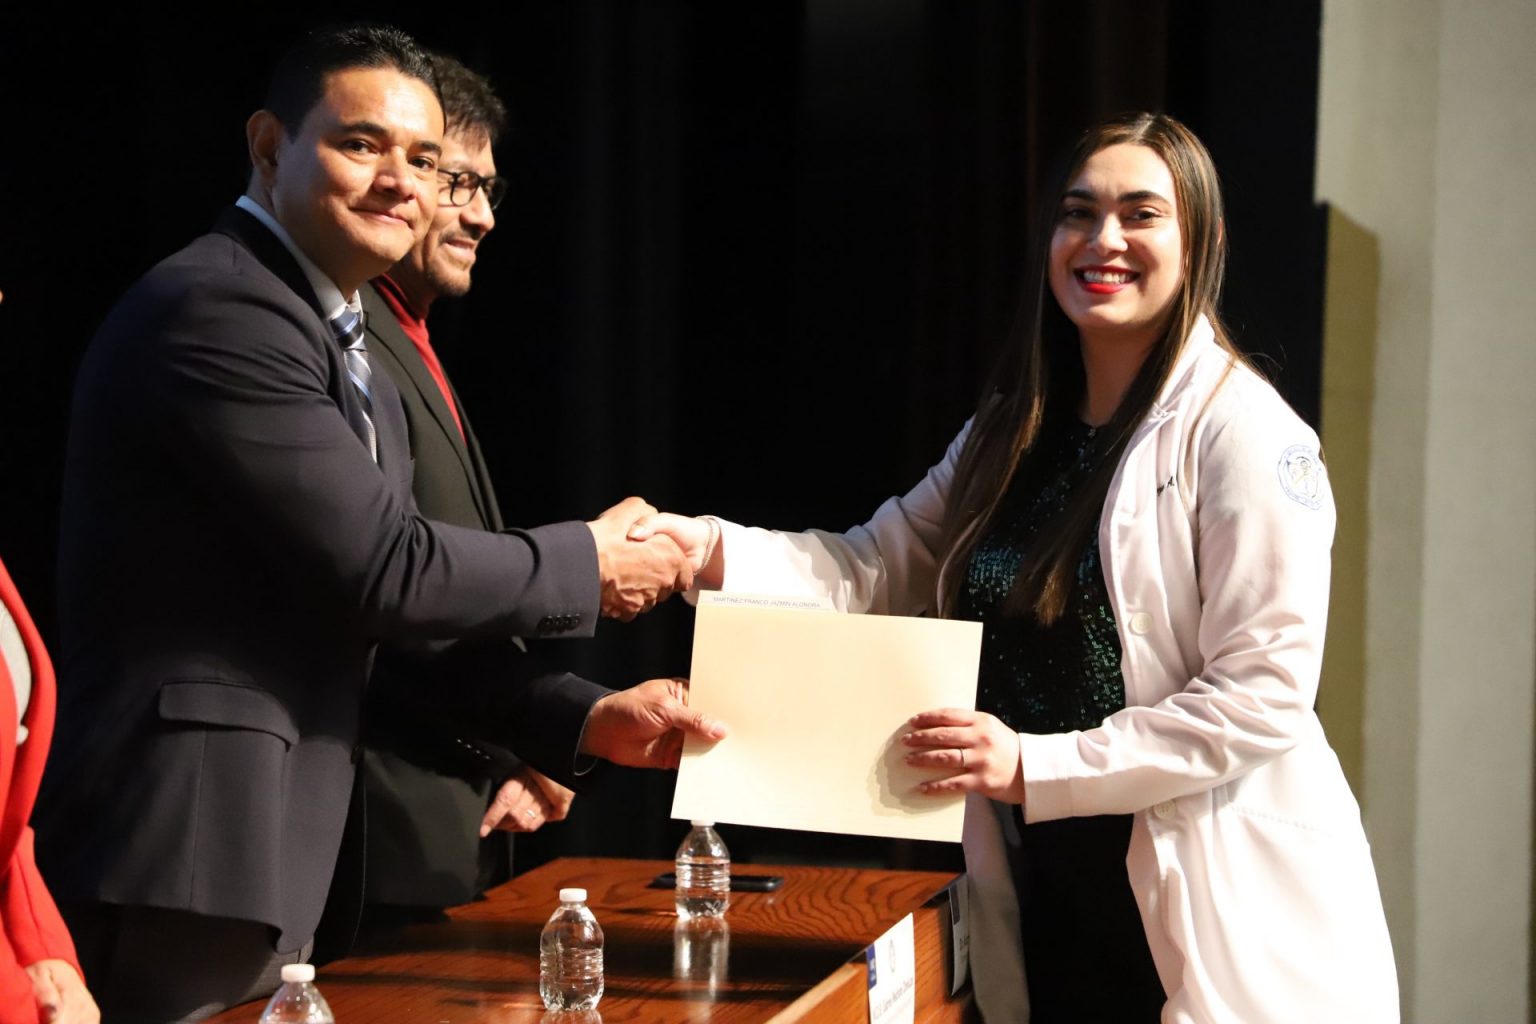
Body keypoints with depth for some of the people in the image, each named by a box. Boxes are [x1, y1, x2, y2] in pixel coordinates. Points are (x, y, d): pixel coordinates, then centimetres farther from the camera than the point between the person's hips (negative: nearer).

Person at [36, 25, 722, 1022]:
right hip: (182, 860, -10)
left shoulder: (354, 358, 18)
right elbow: (387, 572, -18)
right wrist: (588, 564, -3)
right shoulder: (216, 311, -14)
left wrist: (589, 718, 5)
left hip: (270, 855, 10)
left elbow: (416, 604, 16)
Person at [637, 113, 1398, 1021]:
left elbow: (1262, 693, -18)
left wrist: (1035, 767, -21)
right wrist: (712, 551, -12)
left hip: (1216, 922, -6)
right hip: (1047, 900, 6)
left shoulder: (1243, 433, -13)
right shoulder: (1015, 431, 11)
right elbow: (879, 570, 4)